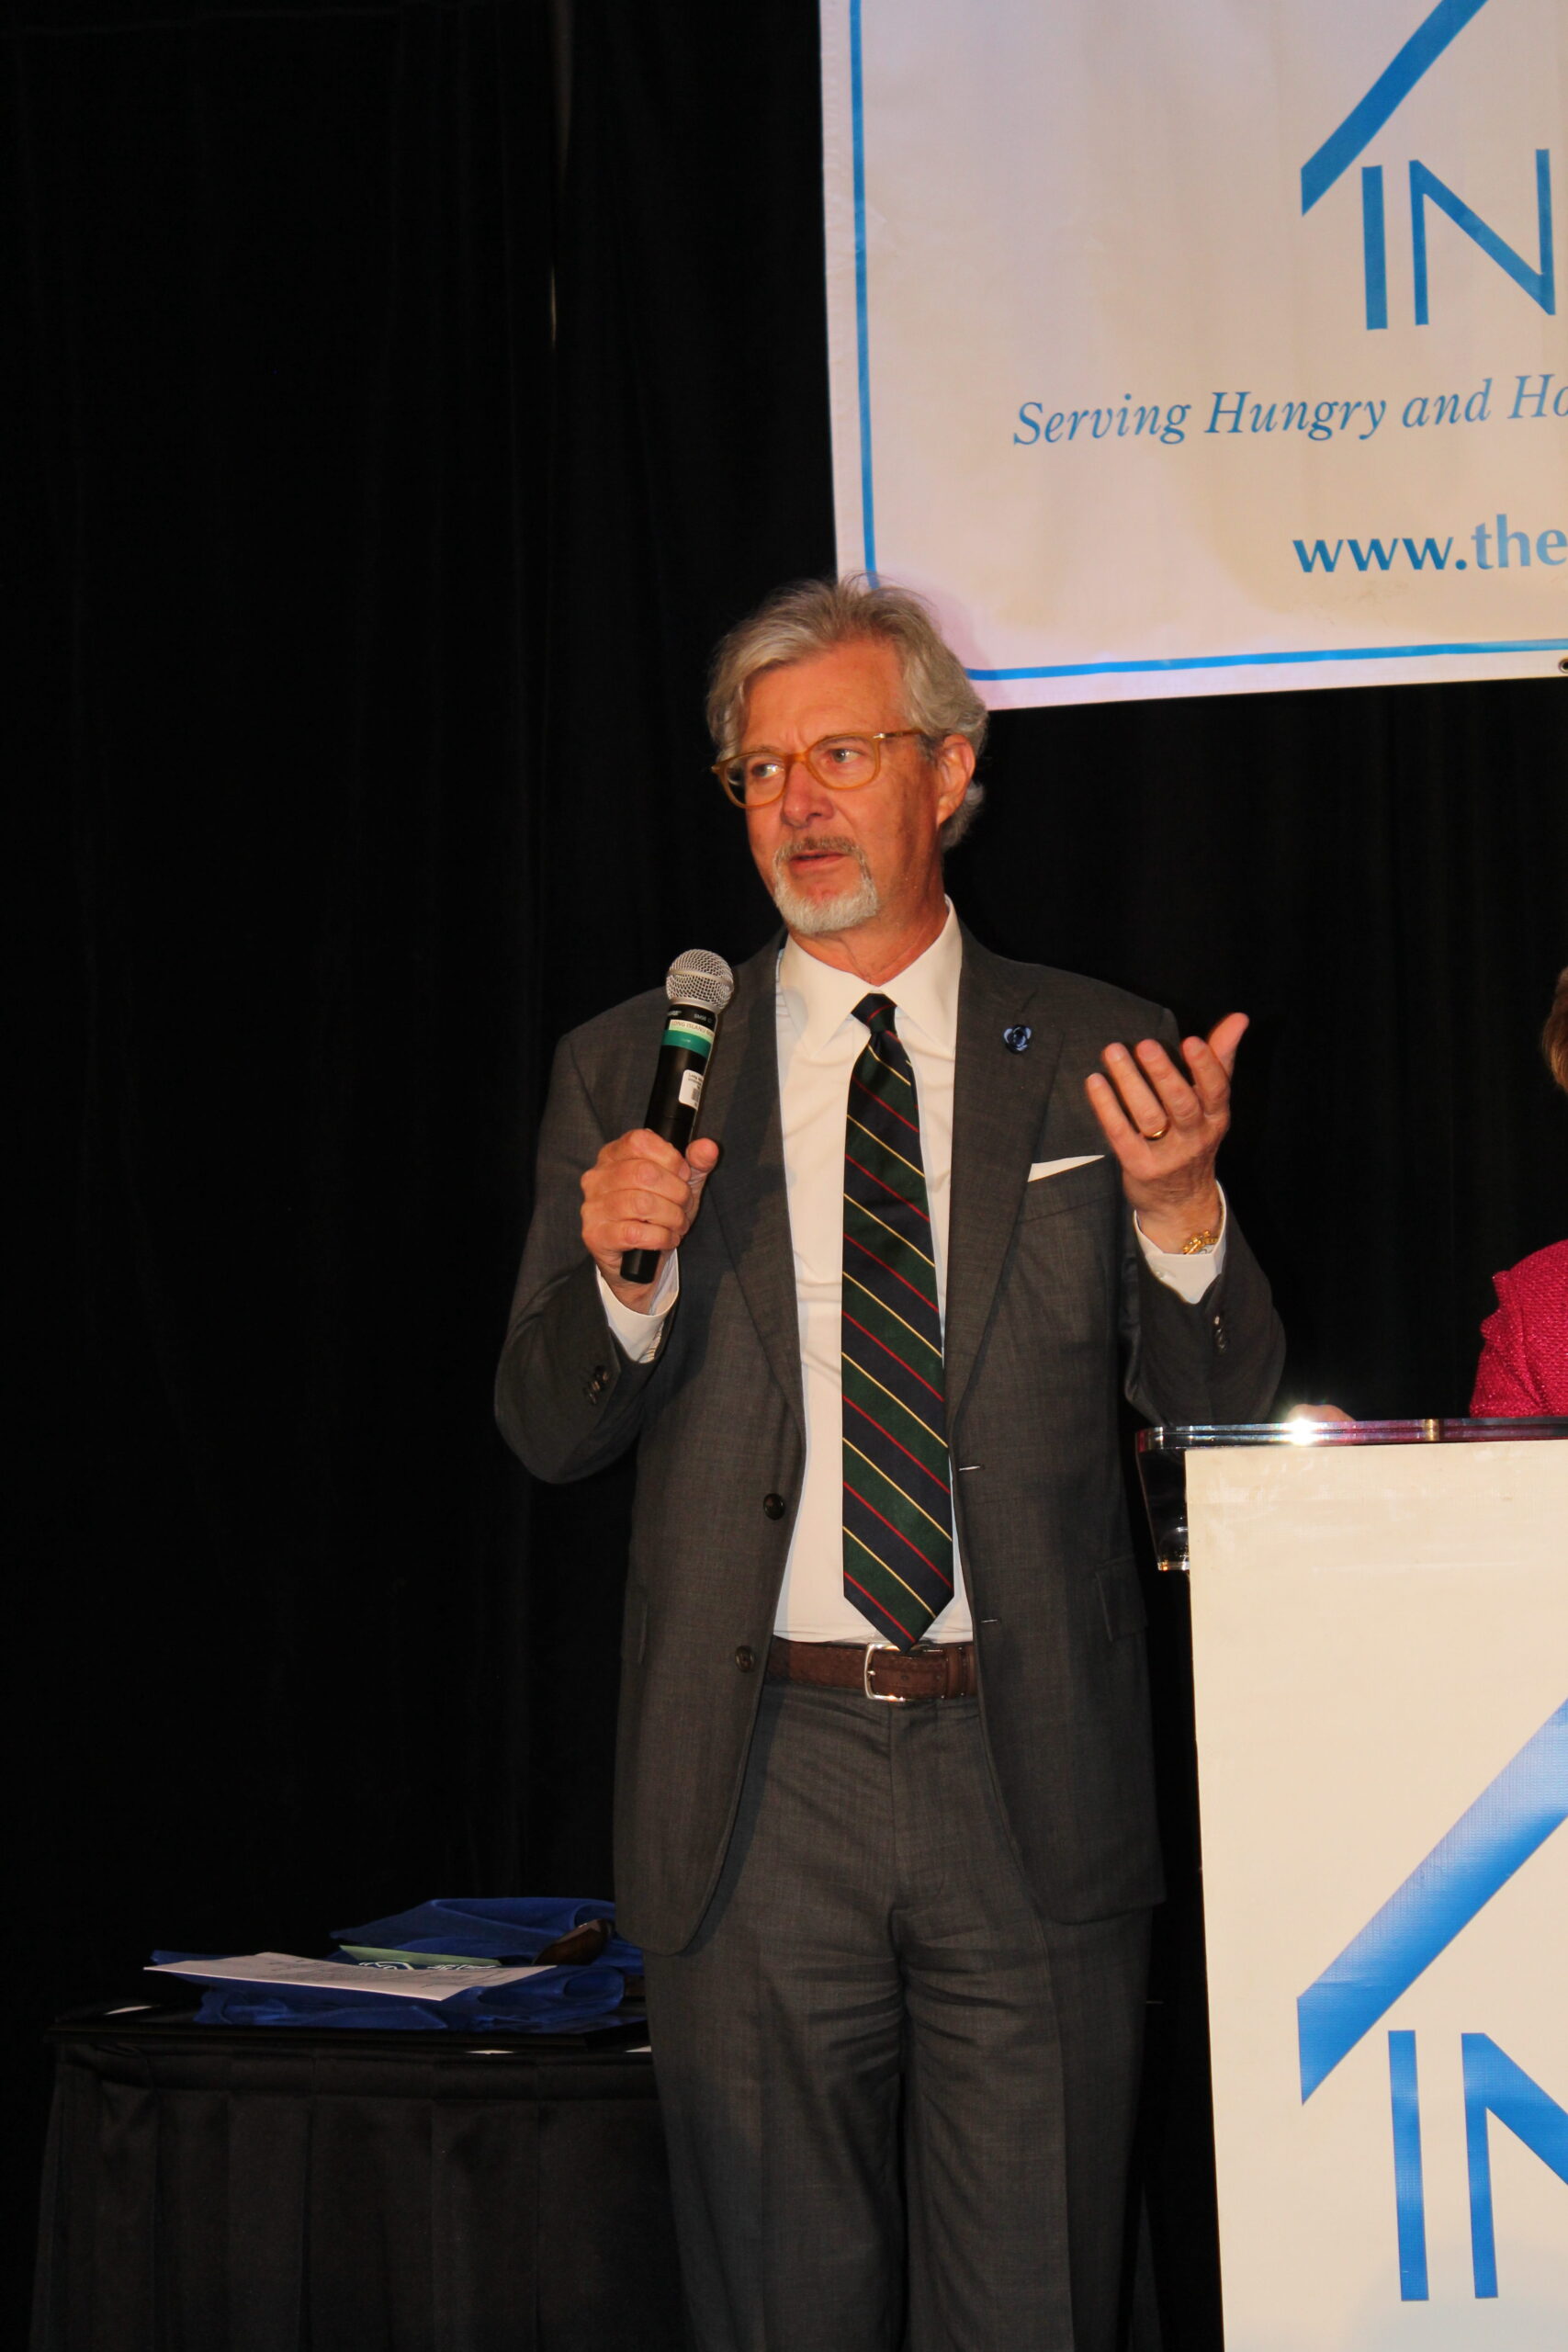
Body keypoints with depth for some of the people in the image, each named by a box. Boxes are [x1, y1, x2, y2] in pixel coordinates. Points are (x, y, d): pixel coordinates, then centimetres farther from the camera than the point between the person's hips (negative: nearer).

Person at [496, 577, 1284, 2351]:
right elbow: (549, 1435, 6)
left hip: (1032, 1781, 0)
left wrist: (1176, 1205, -14)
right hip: (759, 1784, 0)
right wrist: (623, 1273, -15)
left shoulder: (1089, 1061, 6)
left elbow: (1220, 1409, 5)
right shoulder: (627, 1072, 6)